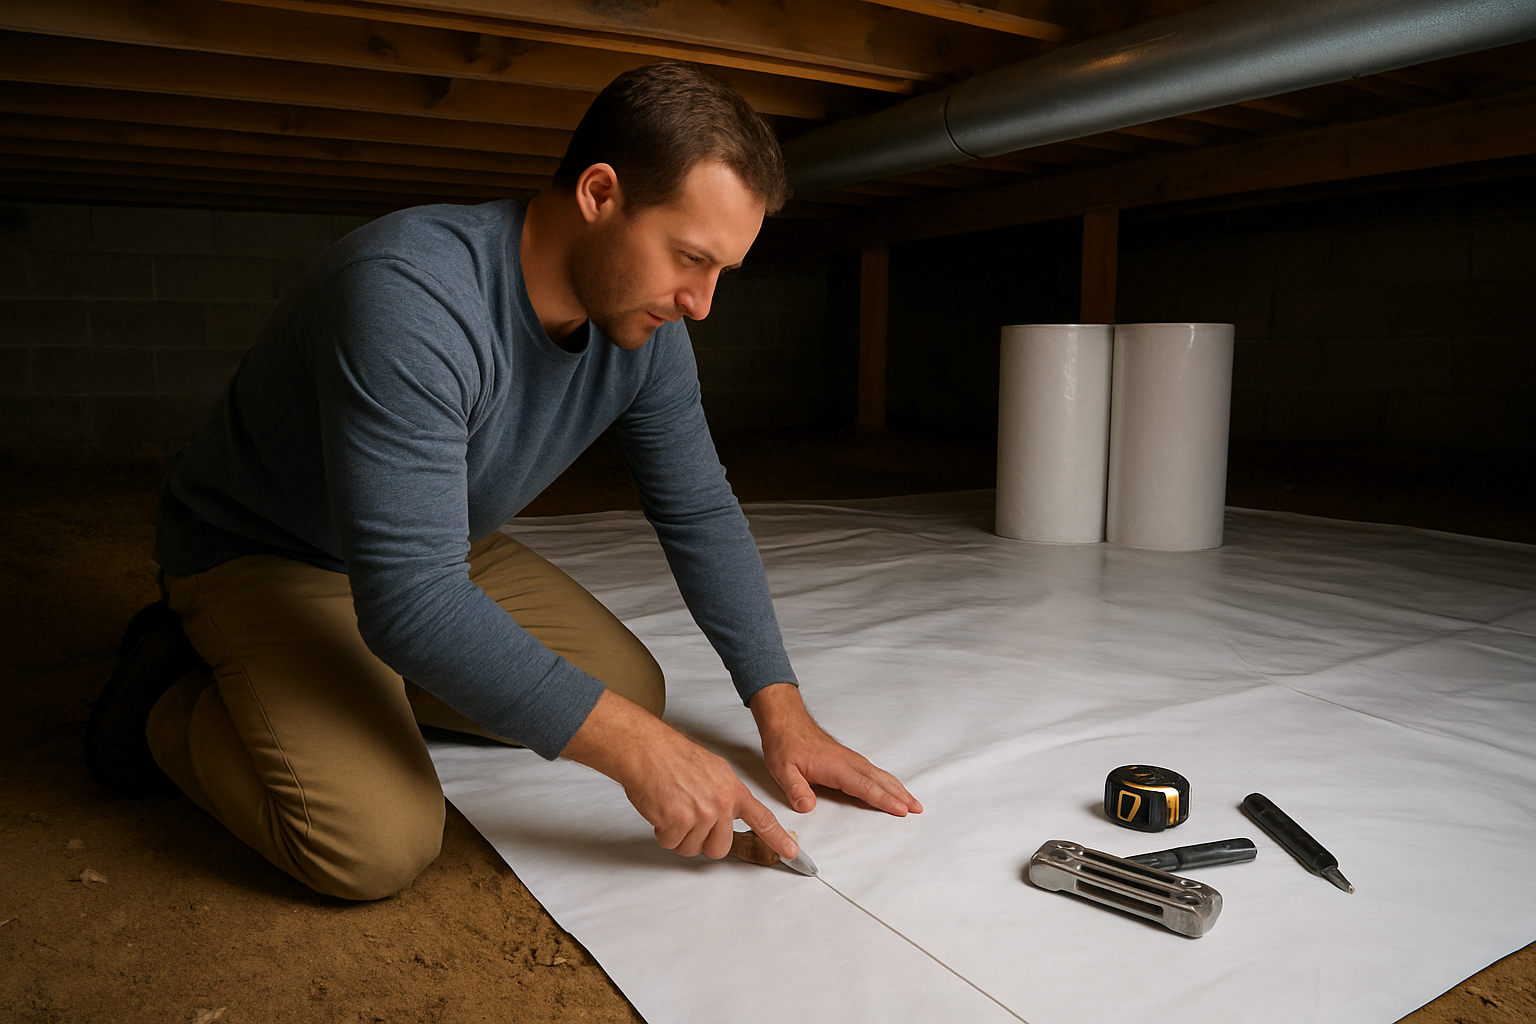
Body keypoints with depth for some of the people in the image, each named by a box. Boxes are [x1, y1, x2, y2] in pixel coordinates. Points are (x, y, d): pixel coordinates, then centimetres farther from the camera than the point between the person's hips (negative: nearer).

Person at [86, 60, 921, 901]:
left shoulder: (645, 327, -13)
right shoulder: (409, 296, -37)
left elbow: (700, 514, -5)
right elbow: (410, 602, -39)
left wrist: (780, 707, -11)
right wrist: (637, 748, -38)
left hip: (439, 551, 7)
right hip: (258, 555, -7)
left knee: (634, 692, 0)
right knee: (380, 845, -25)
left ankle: (358, 673, 13)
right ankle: (170, 696, 3)